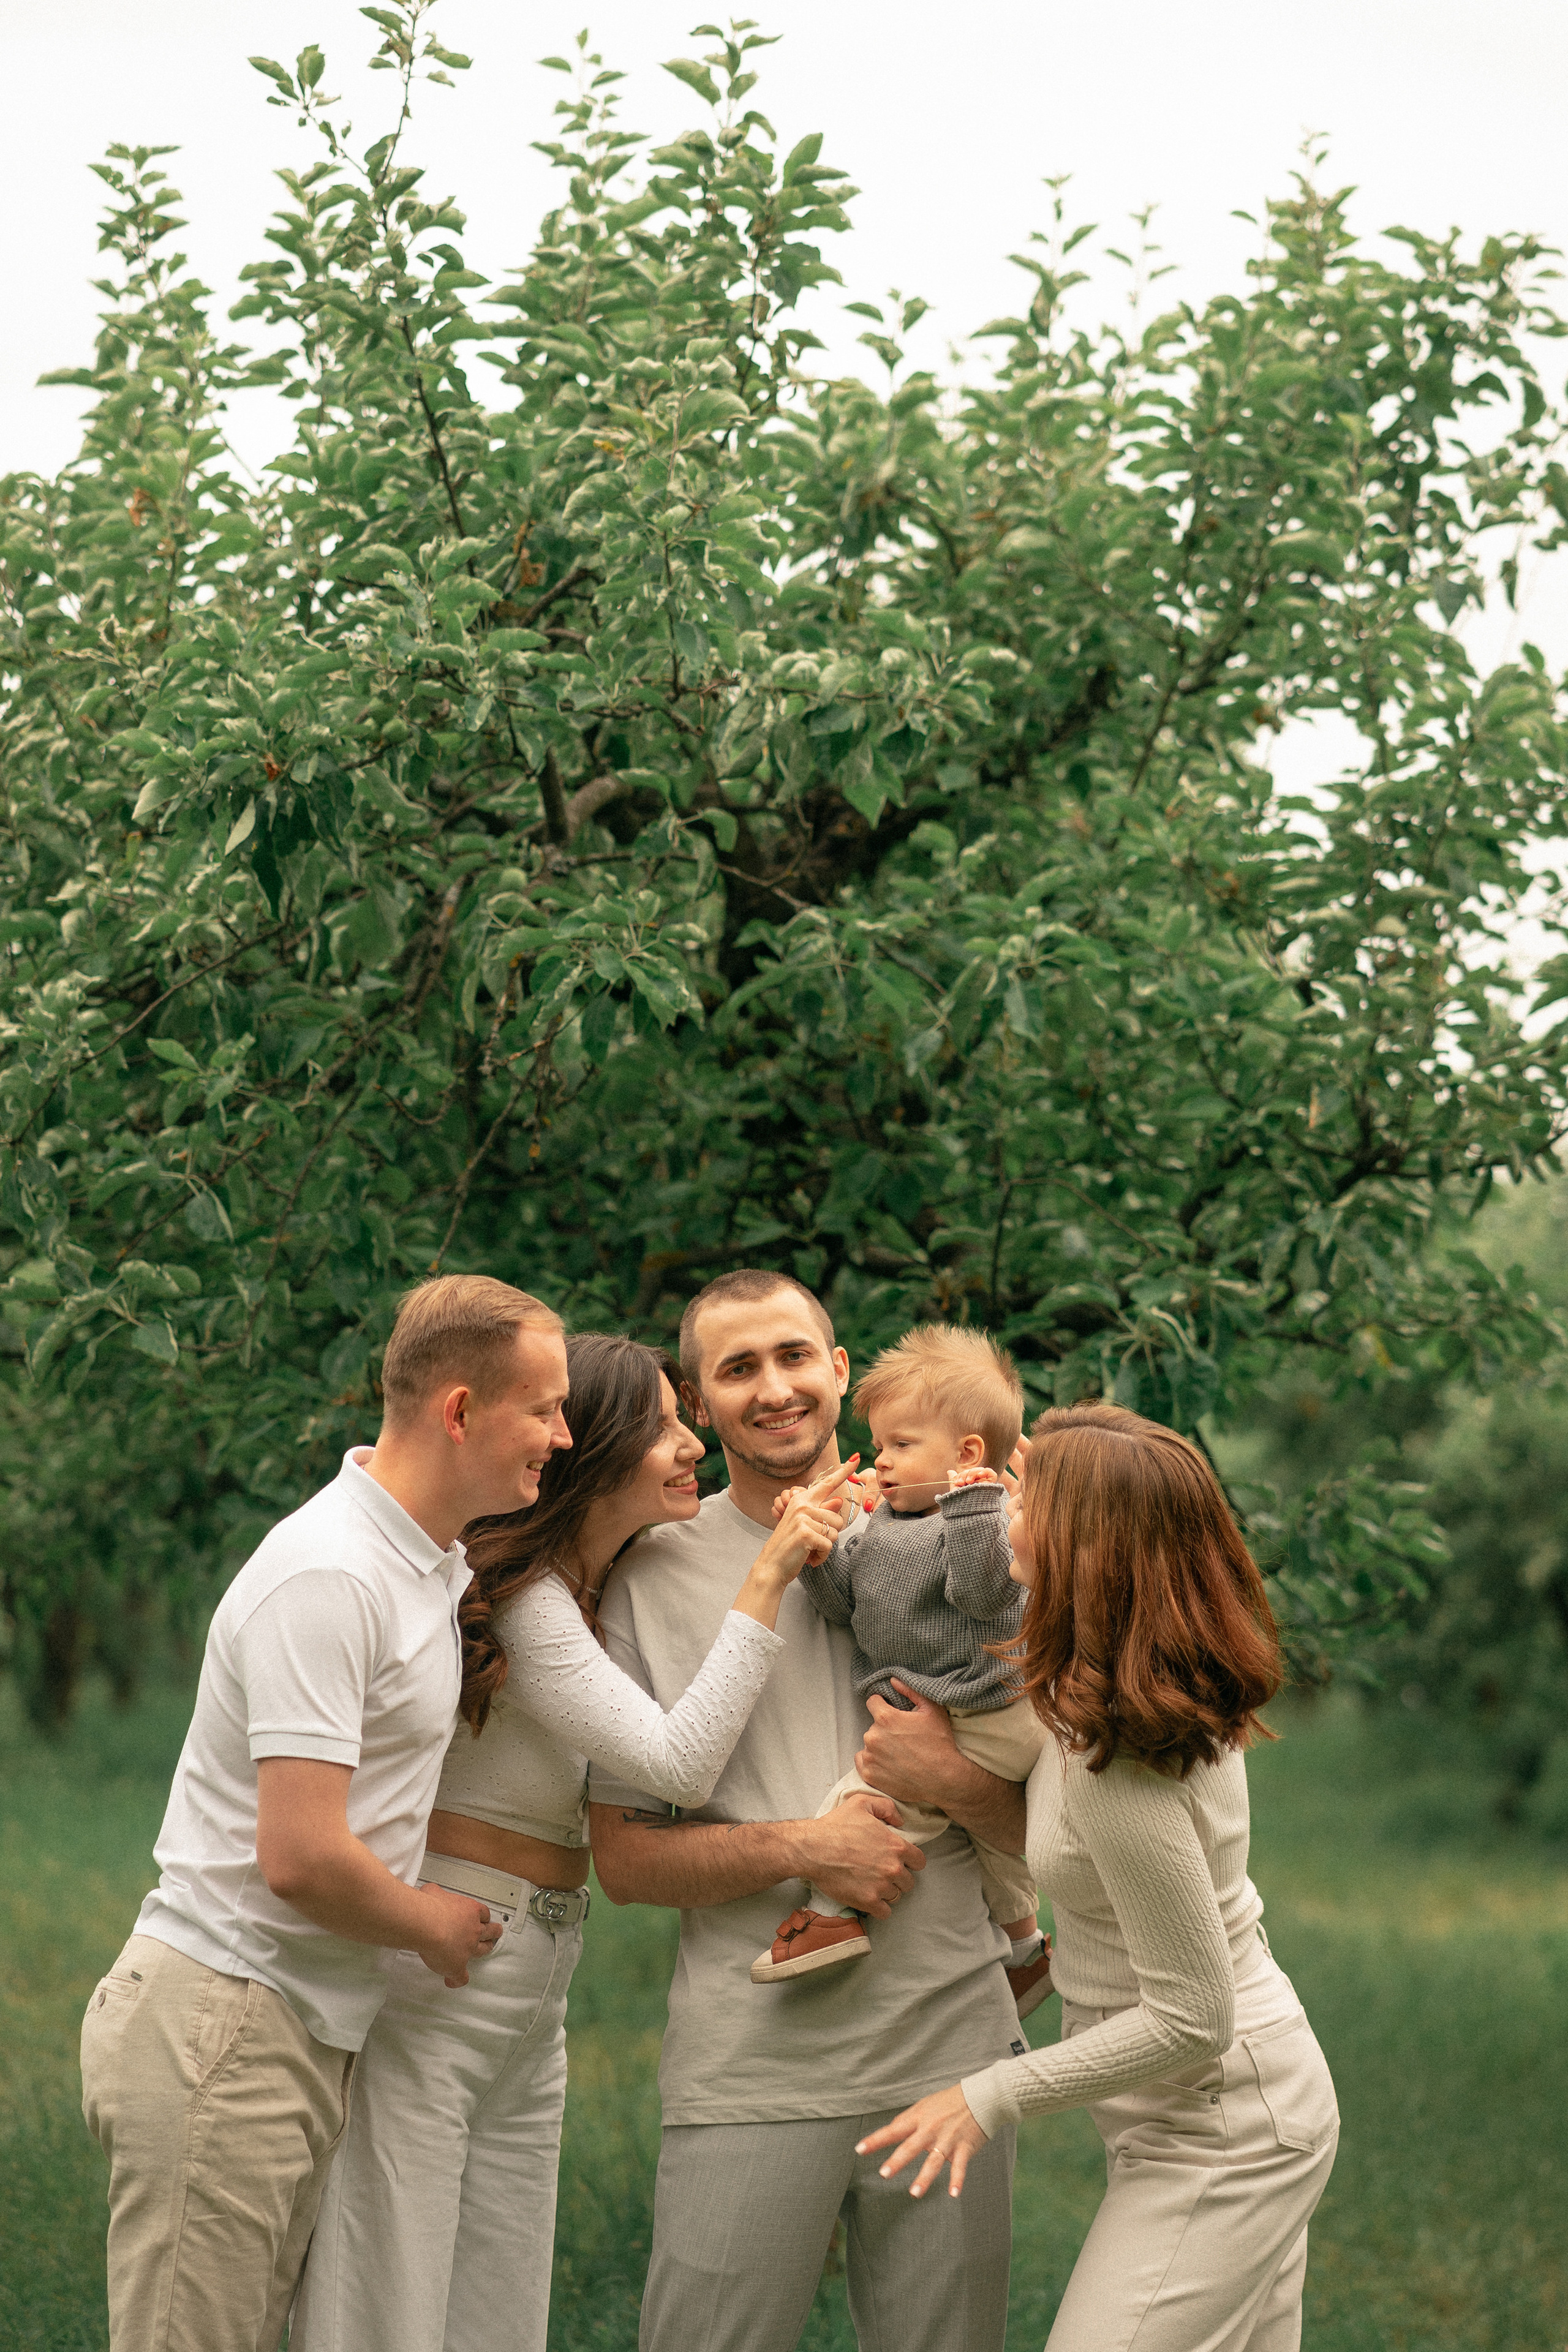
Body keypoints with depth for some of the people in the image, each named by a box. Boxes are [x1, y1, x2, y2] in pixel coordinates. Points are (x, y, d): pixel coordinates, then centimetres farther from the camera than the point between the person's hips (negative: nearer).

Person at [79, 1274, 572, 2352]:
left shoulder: (435, 1563, 12)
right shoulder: (329, 1577, -19)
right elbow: (299, 1857, -24)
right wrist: (434, 1924, -7)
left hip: (307, 2034, 9)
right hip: (220, 2027, -9)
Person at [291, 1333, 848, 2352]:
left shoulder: (605, 1590, 13)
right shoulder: (518, 1595, -16)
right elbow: (680, 1763, -23)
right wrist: (767, 1579, -21)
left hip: (534, 1998, 9)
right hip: (432, 1969, -9)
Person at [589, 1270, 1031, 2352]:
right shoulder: (653, 1577, 4)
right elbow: (622, 1856, 2)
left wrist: (959, 1781, -10)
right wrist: (802, 1847, -12)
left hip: (949, 2048, 2)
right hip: (751, 2065, -2)